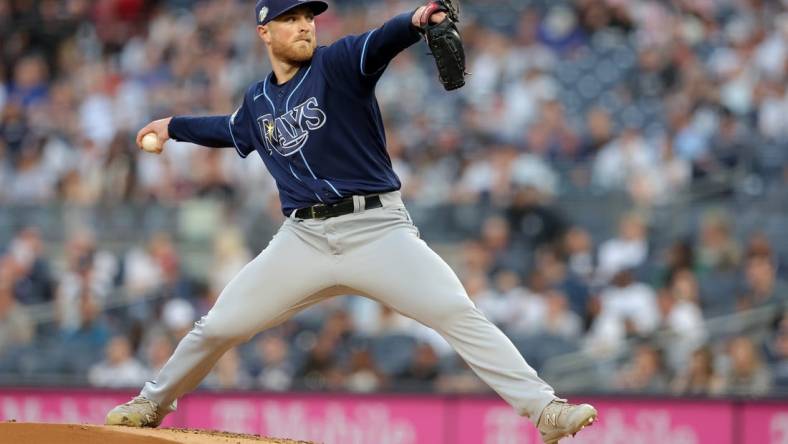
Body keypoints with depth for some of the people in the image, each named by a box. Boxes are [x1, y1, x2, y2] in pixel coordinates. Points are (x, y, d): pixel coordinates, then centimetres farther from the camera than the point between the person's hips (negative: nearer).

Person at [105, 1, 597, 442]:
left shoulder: (338, 63, -2)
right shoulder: (257, 101, 13)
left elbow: (381, 42, -24)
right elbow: (231, 129, 37)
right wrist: (174, 126, 45)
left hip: (377, 229, -4)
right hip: (304, 239, 4)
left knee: (459, 315, -20)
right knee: (218, 327, 7)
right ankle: (153, 404, 31)